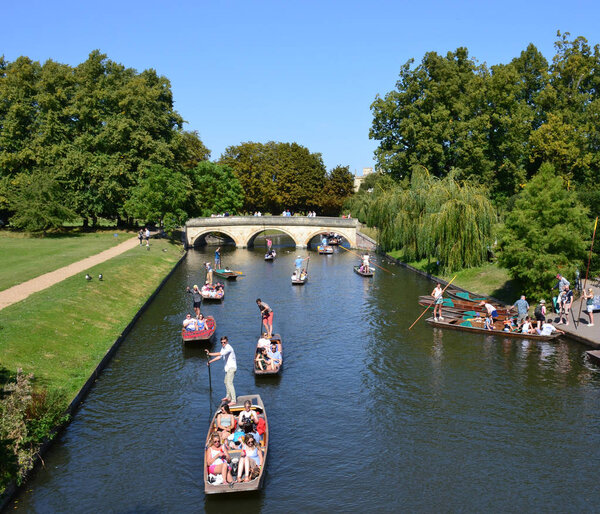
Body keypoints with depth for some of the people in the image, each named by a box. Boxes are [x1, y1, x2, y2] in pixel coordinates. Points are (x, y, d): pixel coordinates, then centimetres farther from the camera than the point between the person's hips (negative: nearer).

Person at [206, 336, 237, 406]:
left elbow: (220, 354, -34)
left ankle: (233, 400, -18)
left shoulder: (228, 348, -21)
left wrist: (210, 354, -35)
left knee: (229, 383, -17)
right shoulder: (223, 347, 10)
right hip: (228, 367, 10)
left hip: (232, 367, -10)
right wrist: (210, 361, 18)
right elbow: (219, 356, 19)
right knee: (226, 382, 21)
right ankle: (228, 397, 37)